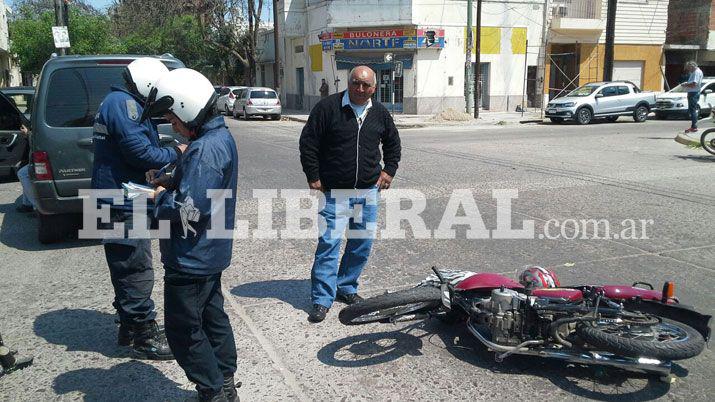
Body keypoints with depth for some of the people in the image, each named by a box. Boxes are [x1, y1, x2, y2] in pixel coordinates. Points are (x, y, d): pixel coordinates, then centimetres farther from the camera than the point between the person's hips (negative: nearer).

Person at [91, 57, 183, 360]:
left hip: (118, 200, 11)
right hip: (124, 202, -11)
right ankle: (145, 338, 7)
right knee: (137, 271, -3)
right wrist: (176, 153, -9)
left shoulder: (118, 102, 17)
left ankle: (130, 327, 32)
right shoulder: (124, 103, -16)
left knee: (125, 268, 19)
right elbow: (139, 151, -22)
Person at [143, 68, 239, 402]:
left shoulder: (204, 150, -26)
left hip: (190, 259, -10)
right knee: (212, 316, 20)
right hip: (210, 254, 10)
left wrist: (161, 198, -12)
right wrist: (170, 182, 4)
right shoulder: (220, 137, 7)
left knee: (183, 329, 3)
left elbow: (189, 210, -30)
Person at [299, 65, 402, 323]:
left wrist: (389, 170, 13)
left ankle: (347, 288, 28)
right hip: (335, 191, -4)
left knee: (363, 243, 10)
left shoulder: (380, 113, 7)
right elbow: (308, 142, -3)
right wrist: (313, 177, -6)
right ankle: (322, 299, 1)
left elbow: (393, 143, 24)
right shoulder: (328, 107, -6)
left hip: (369, 191, 5)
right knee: (329, 243, -8)